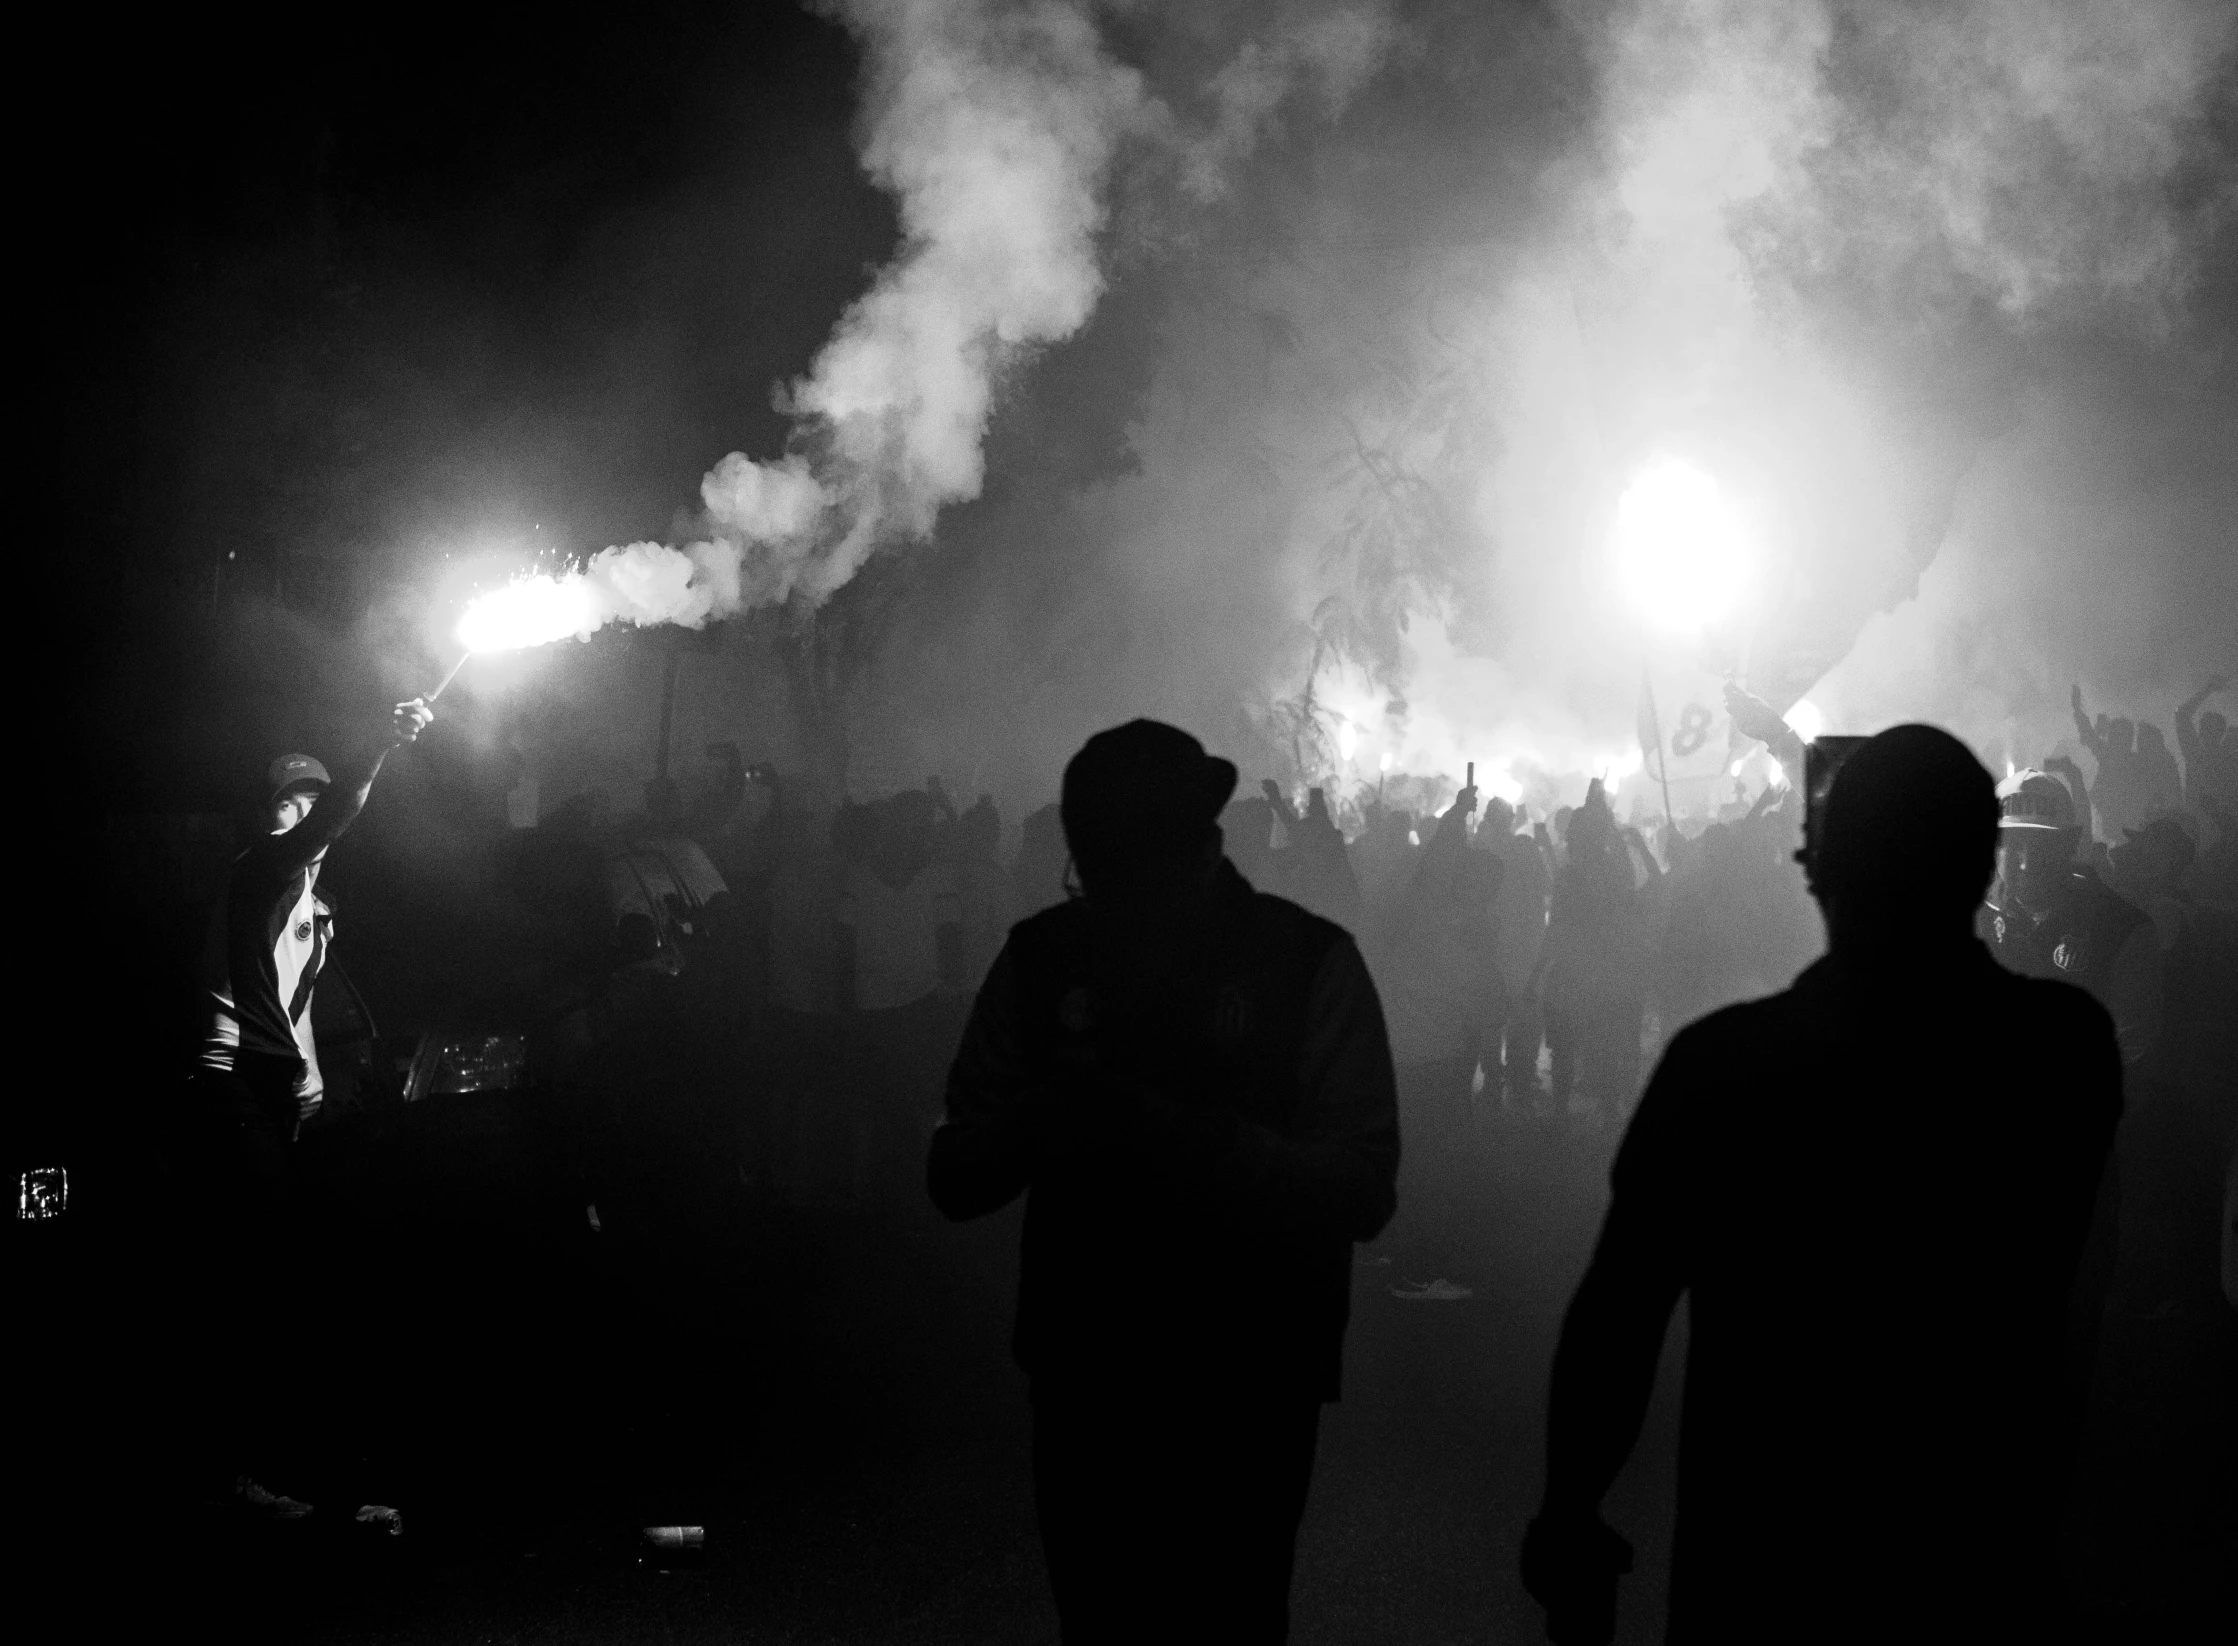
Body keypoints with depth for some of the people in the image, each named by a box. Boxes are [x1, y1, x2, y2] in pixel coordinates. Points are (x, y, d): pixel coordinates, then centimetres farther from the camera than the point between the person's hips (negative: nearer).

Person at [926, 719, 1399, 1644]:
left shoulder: (1310, 962, -8)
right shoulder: (1041, 958, 1)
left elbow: (1362, 1191, -14)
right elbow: (953, 1179, 0)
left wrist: (1177, 1133, -27)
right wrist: (1042, 1116, -22)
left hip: (1246, 1392, -3)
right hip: (1083, 1381, 3)